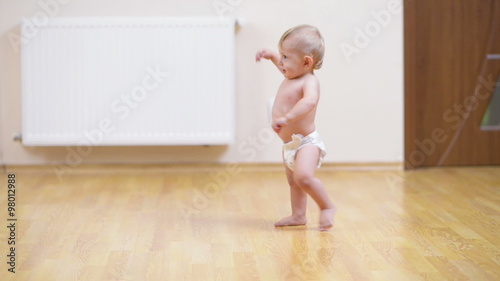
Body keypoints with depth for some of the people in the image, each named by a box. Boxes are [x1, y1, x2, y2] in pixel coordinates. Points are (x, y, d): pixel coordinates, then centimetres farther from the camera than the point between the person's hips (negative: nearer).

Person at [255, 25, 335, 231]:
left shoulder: (309, 82, -21)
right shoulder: (291, 77, 8)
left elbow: (310, 101, -43)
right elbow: (284, 67, 35)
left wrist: (286, 118, -52)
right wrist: (271, 56, 25)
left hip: (306, 142, -10)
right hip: (289, 144, 10)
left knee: (303, 176, -28)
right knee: (293, 182, 18)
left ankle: (327, 207, -11)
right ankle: (298, 216, 30)